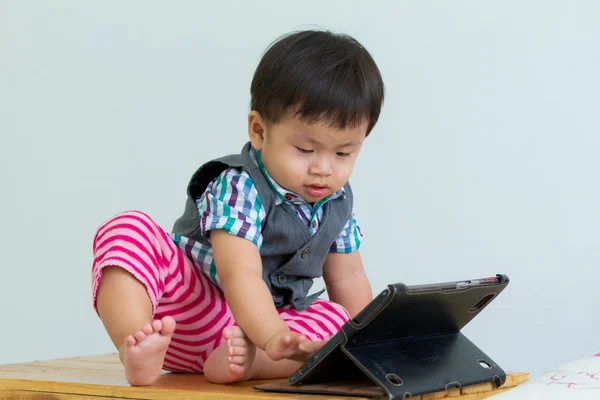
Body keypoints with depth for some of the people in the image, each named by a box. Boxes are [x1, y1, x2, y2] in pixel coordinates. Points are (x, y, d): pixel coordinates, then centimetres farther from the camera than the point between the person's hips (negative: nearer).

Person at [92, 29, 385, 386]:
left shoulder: (337, 202, 2)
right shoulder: (237, 188, -21)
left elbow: (348, 279, 13)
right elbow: (241, 274, -34)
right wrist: (274, 338, -49)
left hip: (259, 323, 6)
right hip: (187, 314, -6)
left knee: (336, 318, -17)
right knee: (129, 229, -28)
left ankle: (244, 358, -40)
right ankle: (136, 351, -51)